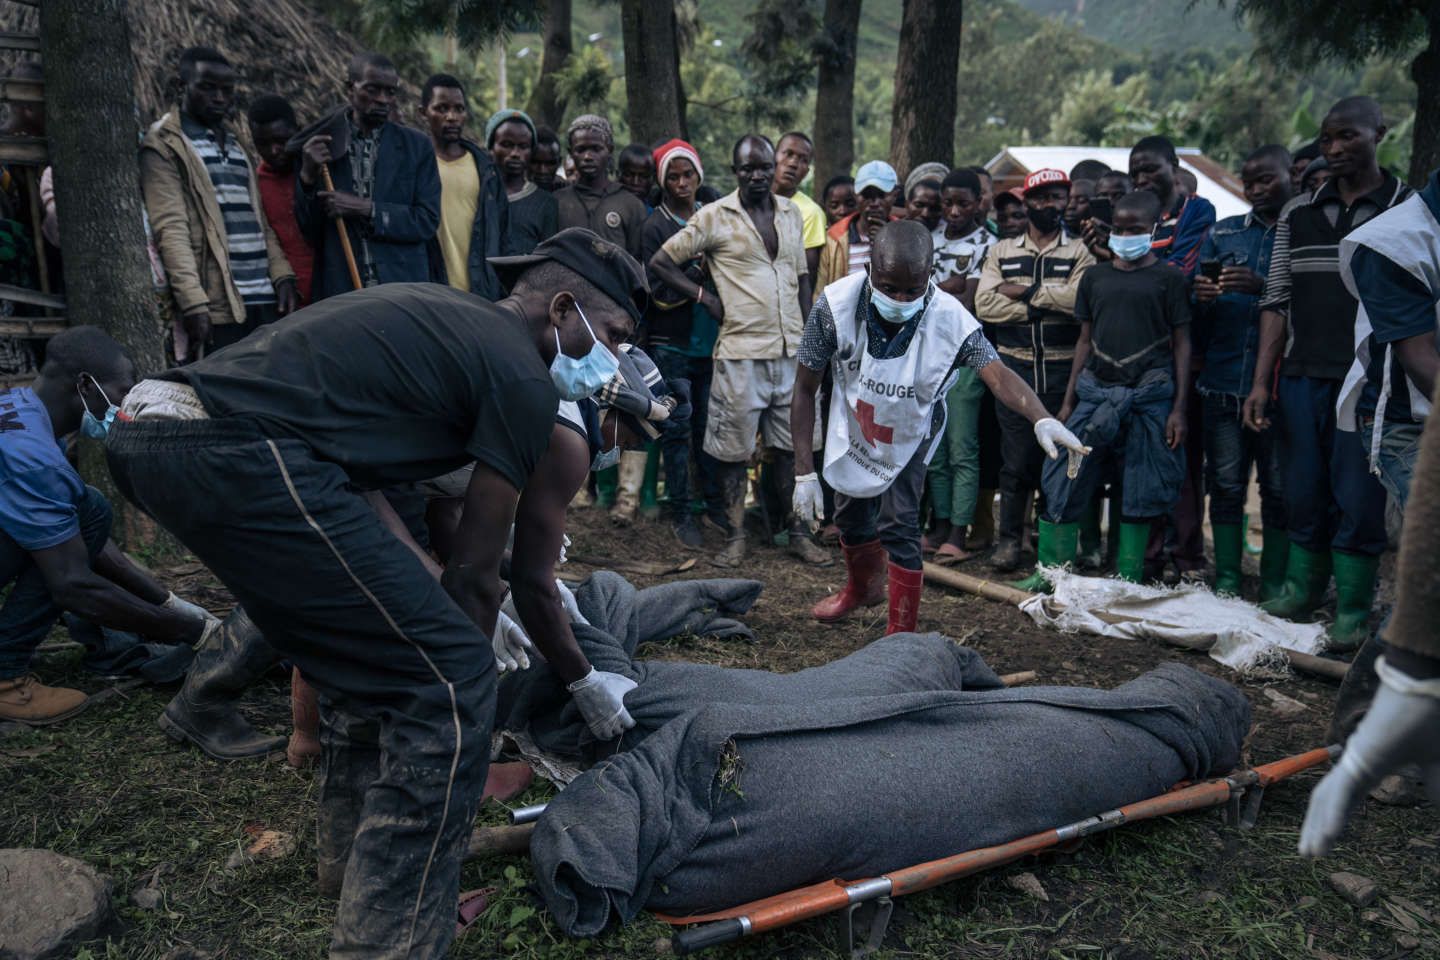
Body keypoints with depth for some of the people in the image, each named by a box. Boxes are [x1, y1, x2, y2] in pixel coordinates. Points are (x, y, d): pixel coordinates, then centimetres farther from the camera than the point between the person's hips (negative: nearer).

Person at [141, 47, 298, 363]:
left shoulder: (233, 143, 22)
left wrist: (282, 275, 6)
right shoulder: (164, 146, 0)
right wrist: (193, 303, -19)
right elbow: (171, 230, -10)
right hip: (217, 306, -6)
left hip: (264, 300, 7)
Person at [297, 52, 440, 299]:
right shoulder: (317, 146, 7)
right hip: (338, 293, 0)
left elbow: (428, 220, 0)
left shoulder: (416, 146, 7)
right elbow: (304, 231, 7)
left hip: (402, 292, 0)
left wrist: (366, 210, -10)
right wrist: (308, 175, -10)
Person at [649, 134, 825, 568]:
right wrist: (706, 296, -6)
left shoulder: (792, 214, 12)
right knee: (734, 448, 3)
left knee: (792, 445, 10)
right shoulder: (715, 216, -2)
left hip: (792, 350, 4)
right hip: (741, 351, -4)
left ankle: (797, 533, 20)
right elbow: (661, 261, 1)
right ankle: (735, 537, 14)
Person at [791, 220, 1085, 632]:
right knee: (850, 514, 17)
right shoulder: (836, 304, -31)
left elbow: (997, 374, -48)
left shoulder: (949, 319, -34)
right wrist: (804, 472, -23)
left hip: (909, 433, -2)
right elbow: (806, 388, -22)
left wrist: (1043, 420, -70)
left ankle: (902, 636, 4)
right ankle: (862, 587, 50)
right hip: (852, 425, 2)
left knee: (898, 524, -14)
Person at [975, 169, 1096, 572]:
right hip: (1015, 367, 1)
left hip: (1063, 369, -1)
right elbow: (985, 304, -4)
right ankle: (1008, 539, 13)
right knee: (1016, 459, 2)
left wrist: (1025, 292, -10)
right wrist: (1045, 306, -10)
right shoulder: (1001, 252, 12)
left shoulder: (1080, 252, 6)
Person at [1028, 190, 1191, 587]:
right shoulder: (1095, 276, 12)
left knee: (1141, 491, 3)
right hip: (1095, 389, 3)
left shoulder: (1168, 278, 3)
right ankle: (1050, 568, 8)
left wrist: (1179, 408, -3)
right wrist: (1068, 400, 11)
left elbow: (1181, 344, 3)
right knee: (1066, 479, -2)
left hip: (1149, 394, -3)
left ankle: (1127, 580, 14)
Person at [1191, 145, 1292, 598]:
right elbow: (1197, 309, 13)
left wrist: (1264, 288, -22)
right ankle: (1226, 582, 14)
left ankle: (1274, 585, 14)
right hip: (1224, 380, 3)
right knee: (1226, 484, 6)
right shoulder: (1223, 233, 13)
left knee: (1279, 488, 4)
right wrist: (1202, 297, -10)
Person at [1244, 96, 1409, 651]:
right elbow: (1277, 302, 8)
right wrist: (1261, 382, 2)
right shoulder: (1297, 214, 11)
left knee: (1358, 500, 1)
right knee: (1303, 493, 10)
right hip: (1302, 377, 3)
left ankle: (1352, 610, 12)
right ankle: (1302, 588, 26)